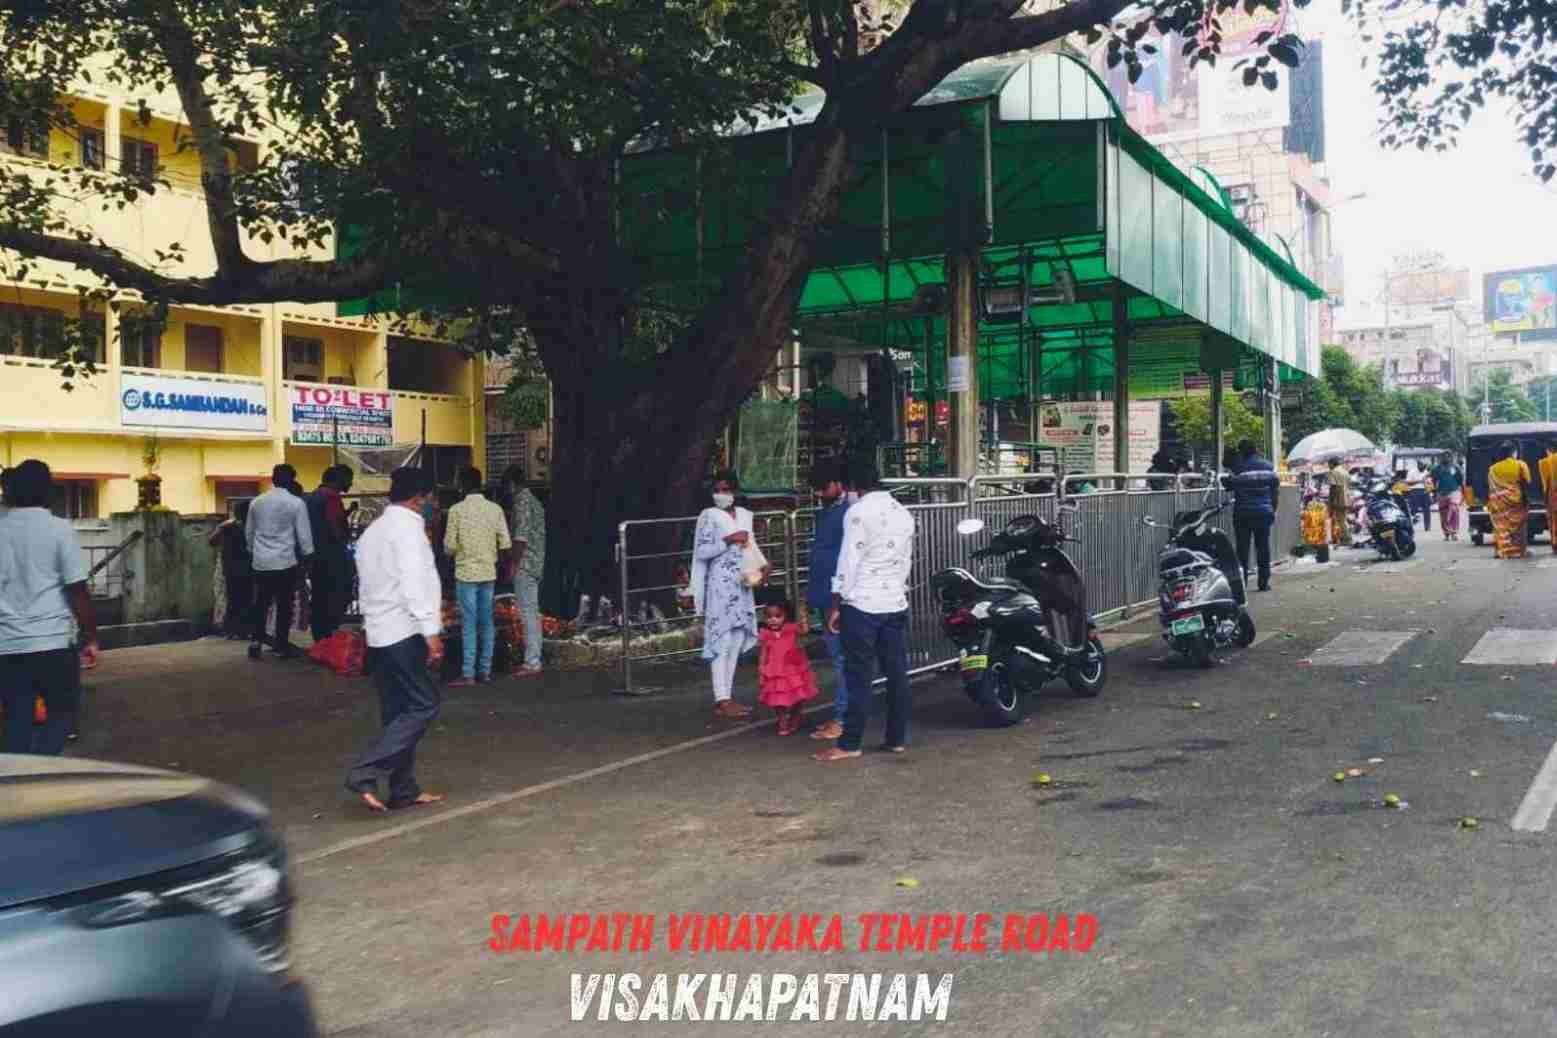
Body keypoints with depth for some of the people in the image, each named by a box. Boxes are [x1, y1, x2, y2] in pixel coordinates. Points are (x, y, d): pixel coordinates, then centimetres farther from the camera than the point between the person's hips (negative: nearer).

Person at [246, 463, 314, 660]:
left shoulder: (256, 502, 8)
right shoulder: (296, 503, -7)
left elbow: (249, 532, 16)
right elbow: (304, 535, -6)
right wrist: (307, 556, 5)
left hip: (260, 562, 4)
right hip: (285, 562, -4)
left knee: (261, 604, 12)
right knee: (284, 605, 3)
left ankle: (256, 640, 4)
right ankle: (282, 645, 6)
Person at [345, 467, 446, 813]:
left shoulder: (372, 531, 18)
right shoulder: (408, 527, -10)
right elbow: (414, 583, -19)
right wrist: (431, 632, -20)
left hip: (379, 634, 9)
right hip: (405, 632, -9)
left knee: (397, 713, 11)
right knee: (423, 706, -6)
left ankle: (404, 790, 13)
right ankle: (364, 772, -14)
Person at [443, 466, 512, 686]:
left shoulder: (457, 510, -9)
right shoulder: (495, 509, 1)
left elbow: (449, 546, -6)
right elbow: (505, 543, 1)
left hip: (466, 573, -3)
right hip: (488, 572, 3)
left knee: (469, 624, -2)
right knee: (487, 622, 9)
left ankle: (468, 674, -3)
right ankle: (485, 670, 13)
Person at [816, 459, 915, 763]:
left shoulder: (858, 512, -9)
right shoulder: (903, 512, 12)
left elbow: (848, 560, -11)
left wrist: (836, 605, -7)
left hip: (861, 604, -6)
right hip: (896, 603, 7)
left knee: (860, 677, -5)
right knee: (897, 673, 8)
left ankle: (849, 744, -1)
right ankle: (897, 738, 13)